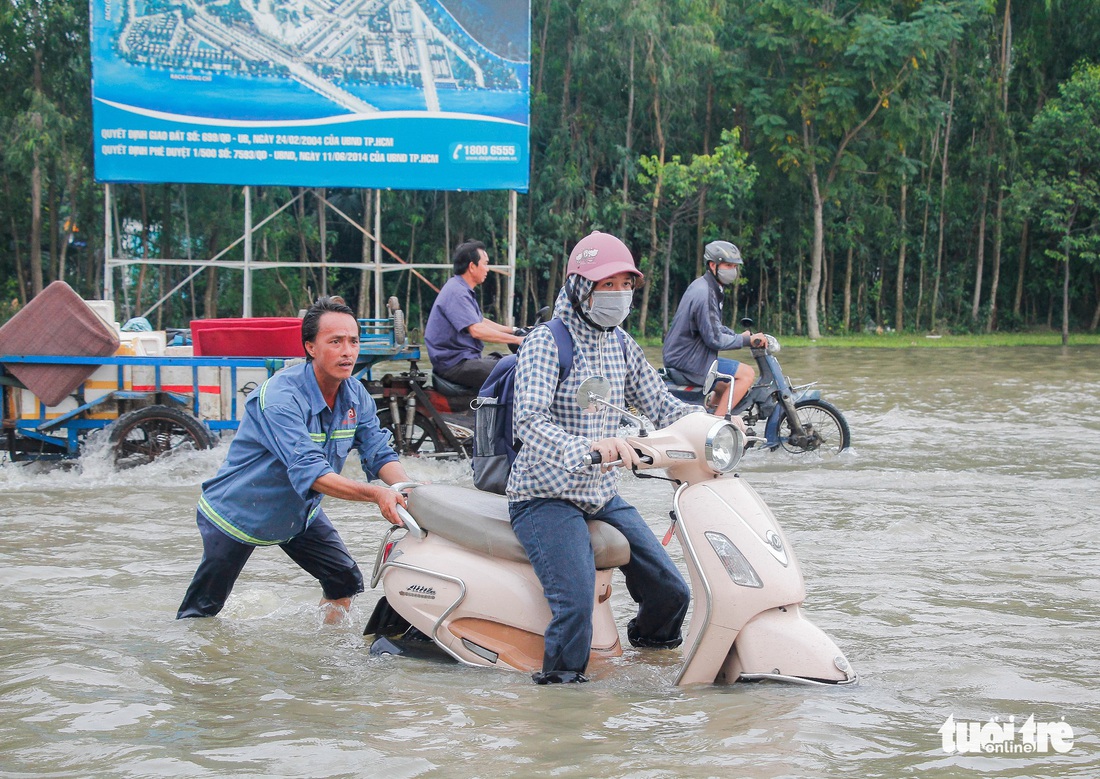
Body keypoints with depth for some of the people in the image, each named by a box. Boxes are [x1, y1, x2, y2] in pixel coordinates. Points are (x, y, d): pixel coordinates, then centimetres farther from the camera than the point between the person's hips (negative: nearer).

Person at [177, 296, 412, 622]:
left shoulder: (355, 395, -9)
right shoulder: (280, 397, -33)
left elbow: (379, 454, -10)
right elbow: (309, 473, -42)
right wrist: (376, 494, -52)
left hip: (299, 511, 6)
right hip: (239, 511, -6)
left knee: (346, 582, -1)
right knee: (202, 608, 4)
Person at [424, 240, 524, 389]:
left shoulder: (462, 290, 20)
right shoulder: (456, 293, -16)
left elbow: (481, 321, 30)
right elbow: (477, 330, -26)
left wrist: (514, 330, 21)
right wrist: (516, 339, -22)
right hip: (455, 364, -11)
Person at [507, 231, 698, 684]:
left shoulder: (621, 345, 9)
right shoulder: (545, 344, -14)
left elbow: (660, 404, 13)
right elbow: (528, 422, -28)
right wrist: (588, 444, -46)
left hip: (602, 495, 7)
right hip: (547, 498, -7)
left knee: (670, 593, 10)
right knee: (576, 603, -27)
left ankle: (648, 647, 38)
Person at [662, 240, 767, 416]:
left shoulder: (703, 286, 13)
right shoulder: (704, 294, -20)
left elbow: (713, 327, 23)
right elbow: (715, 339, -23)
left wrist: (741, 336, 11)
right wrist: (747, 340, -15)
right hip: (688, 362, -11)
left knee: (730, 387, 24)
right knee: (747, 374, -14)